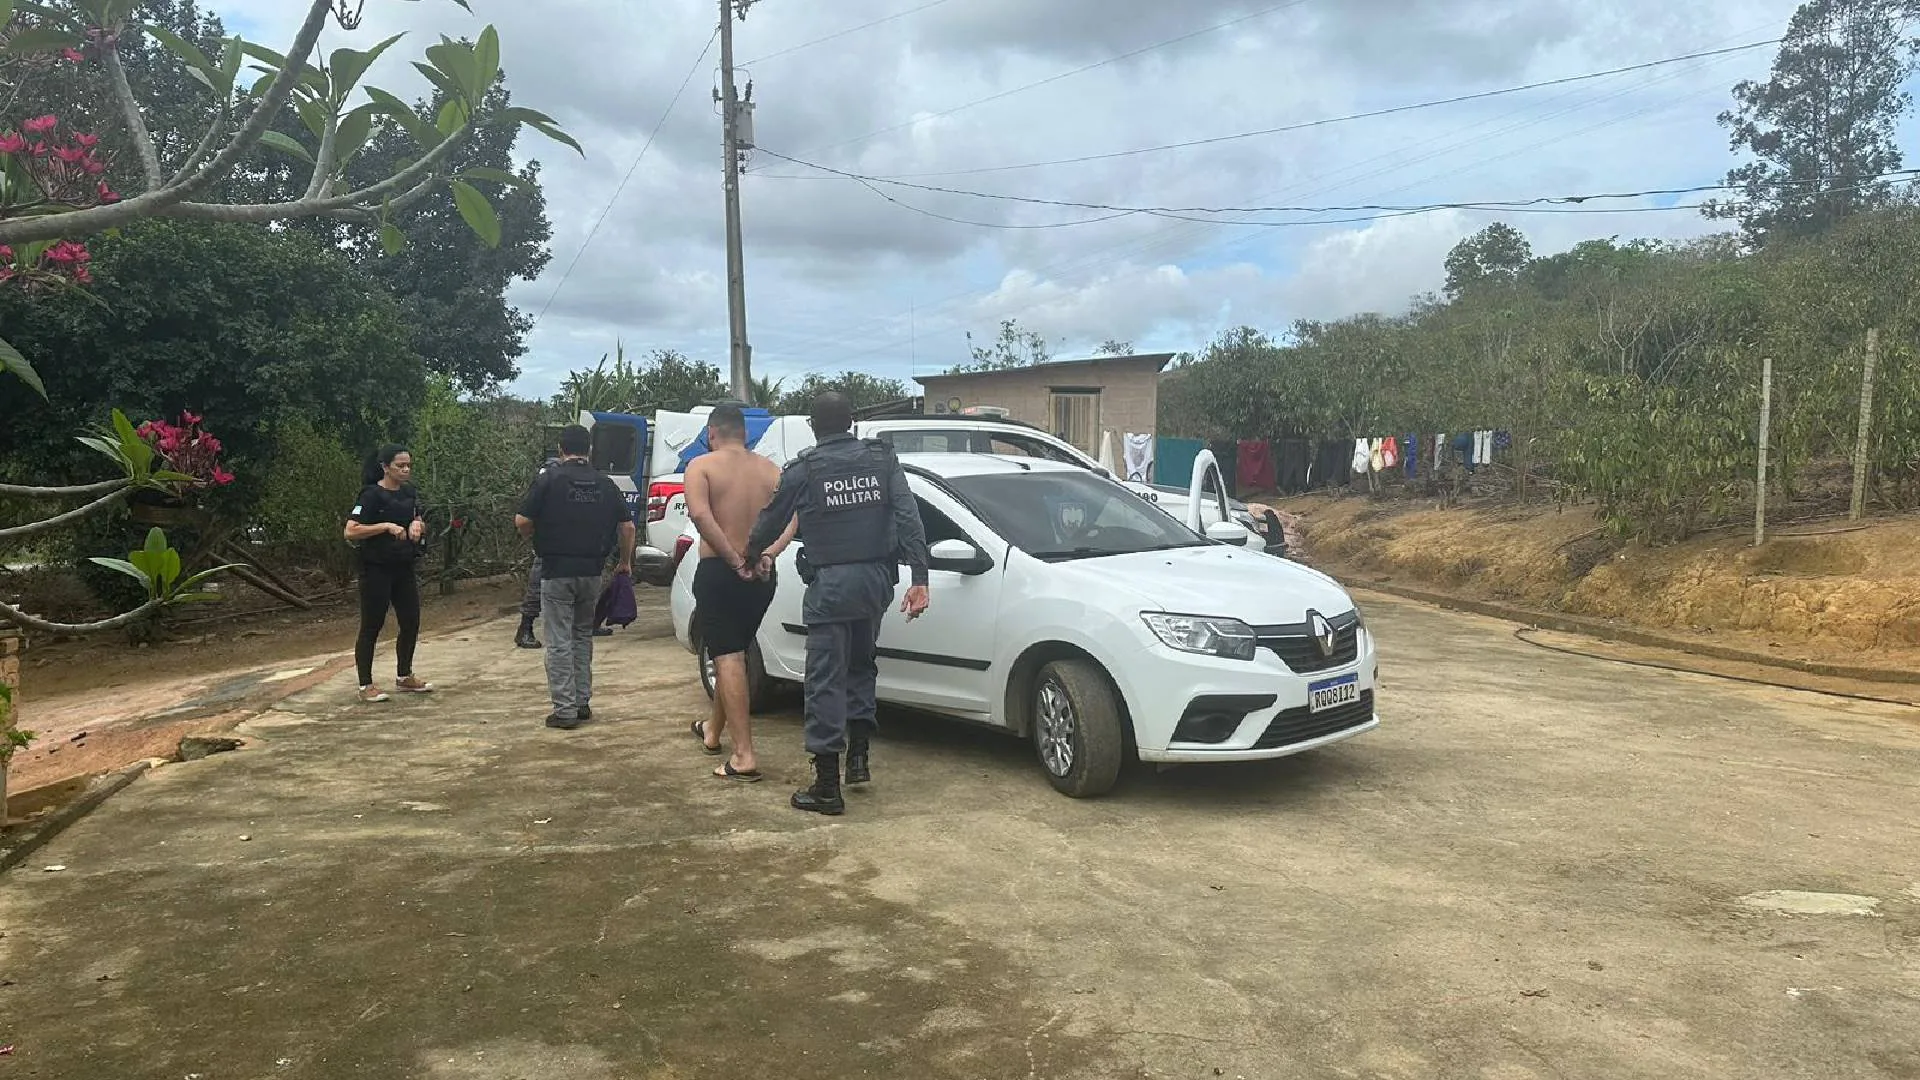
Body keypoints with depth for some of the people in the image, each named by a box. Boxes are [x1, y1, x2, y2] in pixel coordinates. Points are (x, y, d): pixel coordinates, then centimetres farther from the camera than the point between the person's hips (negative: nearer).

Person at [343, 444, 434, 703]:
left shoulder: (409, 493, 8)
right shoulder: (372, 495, -13)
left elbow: (421, 524, 19)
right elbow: (351, 531, -19)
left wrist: (417, 524, -3)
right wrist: (386, 526, -24)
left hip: (404, 567, 7)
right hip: (376, 569, -7)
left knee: (411, 623, 11)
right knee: (371, 626, 0)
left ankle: (404, 677, 28)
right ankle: (366, 686, 8)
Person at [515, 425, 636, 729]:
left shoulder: (549, 479, -7)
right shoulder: (604, 484, 6)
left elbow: (522, 521, -10)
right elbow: (627, 526, 6)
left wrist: (535, 537, 11)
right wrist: (625, 561, 17)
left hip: (556, 571, -4)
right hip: (591, 572, 4)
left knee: (559, 641, 0)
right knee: (583, 636, 18)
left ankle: (565, 711, 0)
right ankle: (583, 703, 19)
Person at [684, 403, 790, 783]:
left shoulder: (702, 466, -5)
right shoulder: (770, 470, 9)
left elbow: (700, 514, -23)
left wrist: (735, 561, -19)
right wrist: (767, 554, -13)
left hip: (718, 572, -5)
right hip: (759, 577, 5)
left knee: (728, 659, -6)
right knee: (733, 654, 21)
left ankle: (744, 756, -14)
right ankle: (713, 730, 39)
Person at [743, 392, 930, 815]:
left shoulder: (803, 470, -3)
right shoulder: (882, 459, 4)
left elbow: (771, 522, 10)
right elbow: (909, 517, -5)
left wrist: (754, 555, 30)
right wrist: (919, 578, -7)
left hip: (830, 584, -4)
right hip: (877, 579, 4)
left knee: (826, 681, 0)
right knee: (861, 665, 24)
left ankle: (827, 787, 2)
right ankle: (859, 756, 21)